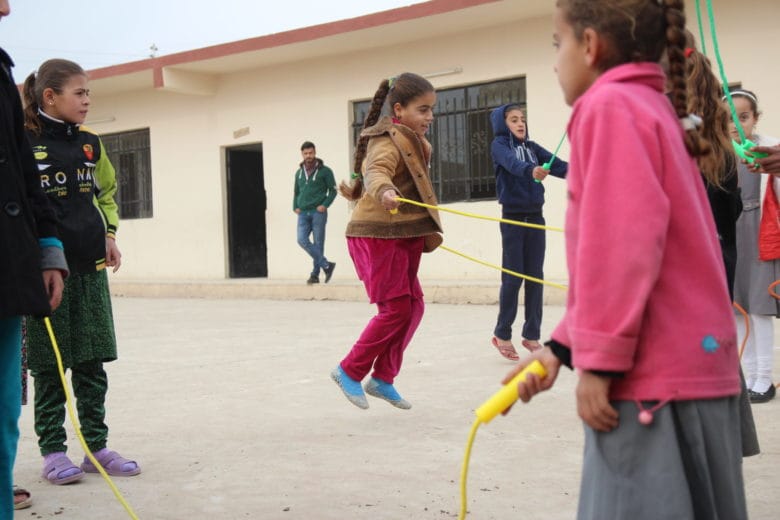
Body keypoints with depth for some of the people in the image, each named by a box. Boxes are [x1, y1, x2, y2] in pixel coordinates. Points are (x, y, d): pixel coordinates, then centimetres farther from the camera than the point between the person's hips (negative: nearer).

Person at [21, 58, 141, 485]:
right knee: (49, 364, 4)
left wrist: (109, 233, 8)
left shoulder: (89, 143, 9)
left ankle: (96, 446, 18)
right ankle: (52, 451, 15)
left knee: (92, 362, 9)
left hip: (90, 265, 5)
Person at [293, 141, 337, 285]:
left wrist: (325, 205, -14)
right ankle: (326, 265, -7)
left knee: (318, 243, -2)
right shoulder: (299, 172, 14)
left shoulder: (324, 171, 0)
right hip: (303, 213, 4)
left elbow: (333, 190, -1)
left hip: (318, 212, -4)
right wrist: (295, 207, 7)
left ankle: (315, 274, 5)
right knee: (302, 240, -12)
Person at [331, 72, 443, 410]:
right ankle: (349, 372, 5)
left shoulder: (412, 141, 16)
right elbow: (376, 170, -38)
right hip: (378, 236, -10)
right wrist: (385, 191, -60)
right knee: (396, 308, -10)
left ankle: (383, 378, 16)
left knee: (413, 306, 6)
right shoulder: (388, 141, -16)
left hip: (402, 236, 10)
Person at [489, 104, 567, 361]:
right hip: (513, 218, -5)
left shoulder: (532, 147, 13)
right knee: (513, 277, -4)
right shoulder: (499, 145, -3)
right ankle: (502, 334, 9)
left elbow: (558, 165, -3)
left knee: (535, 277, 5)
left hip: (535, 217, 5)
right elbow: (512, 163, -26)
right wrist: (530, 170, -48)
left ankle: (532, 335, 13)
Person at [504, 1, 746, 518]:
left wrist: (599, 360, -17)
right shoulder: (656, 110, 21)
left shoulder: (612, 106, -8)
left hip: (655, 375, -9)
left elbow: (623, 243, -20)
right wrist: (561, 348, 17)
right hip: (693, 364, 9)